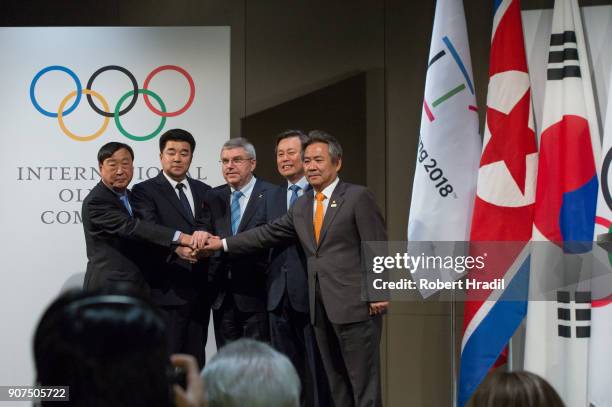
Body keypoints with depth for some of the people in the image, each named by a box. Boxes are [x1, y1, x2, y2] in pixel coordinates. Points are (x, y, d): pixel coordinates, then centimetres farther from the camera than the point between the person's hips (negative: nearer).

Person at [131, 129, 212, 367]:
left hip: (199, 292, 5)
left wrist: (203, 233, -20)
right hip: (165, 292, -5)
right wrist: (177, 247, -36)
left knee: (195, 362, 10)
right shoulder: (144, 191, -1)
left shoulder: (204, 192, 17)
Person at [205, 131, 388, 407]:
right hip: (320, 307, 7)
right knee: (335, 379, 10)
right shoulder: (301, 206, 16)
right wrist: (224, 243, 7)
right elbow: (268, 234, 14)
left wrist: (377, 295, -13)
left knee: (363, 379, -4)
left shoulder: (358, 197, -3)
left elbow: (377, 249, -8)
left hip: (355, 304, -7)